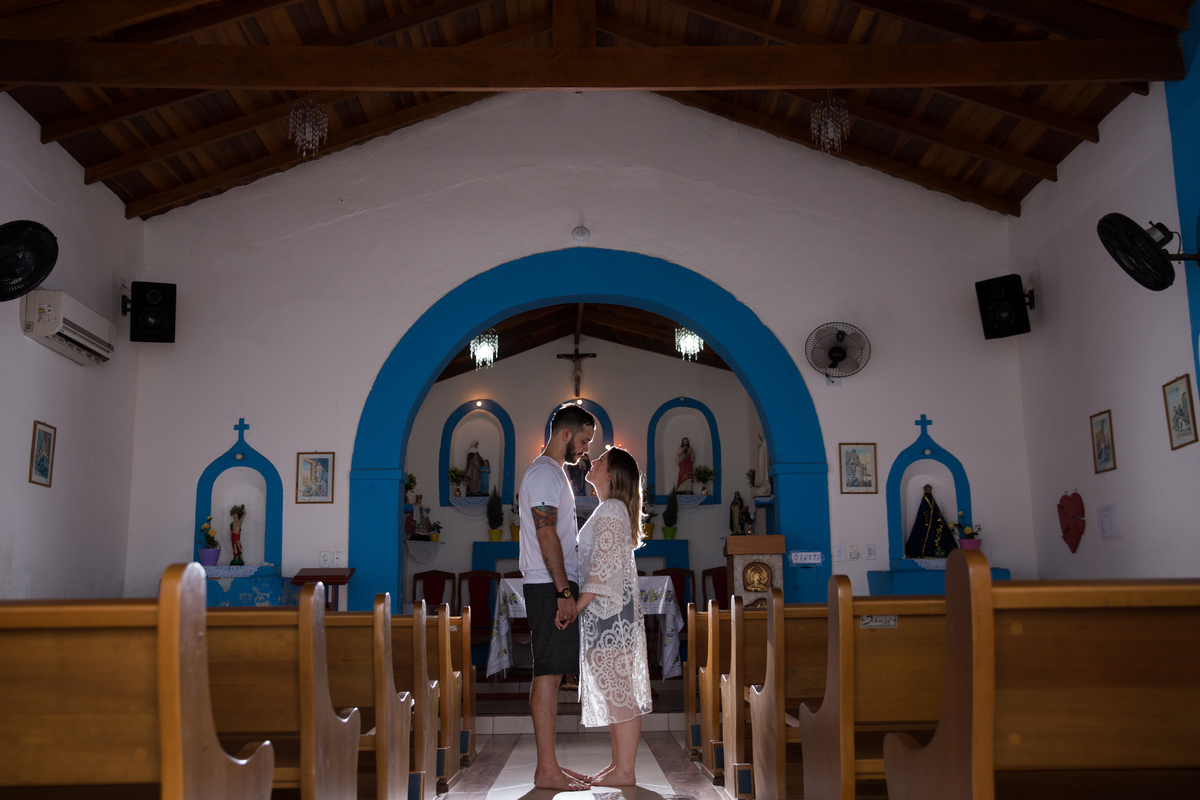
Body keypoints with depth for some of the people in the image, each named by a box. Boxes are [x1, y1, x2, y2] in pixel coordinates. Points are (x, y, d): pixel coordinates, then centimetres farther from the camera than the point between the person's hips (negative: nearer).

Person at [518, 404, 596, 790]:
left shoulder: (551, 472, 21)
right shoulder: (545, 473, -12)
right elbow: (547, 535, -19)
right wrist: (564, 592, -21)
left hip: (555, 587, 11)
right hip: (550, 587, -11)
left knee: (547, 673, 11)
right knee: (549, 673, -8)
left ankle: (548, 765, 17)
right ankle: (547, 770, -4)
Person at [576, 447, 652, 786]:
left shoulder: (611, 510, -14)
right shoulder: (609, 510, 17)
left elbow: (603, 568, -20)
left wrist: (577, 605, -19)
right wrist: (581, 604, 19)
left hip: (610, 612, -10)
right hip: (604, 613, 10)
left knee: (618, 692, -4)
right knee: (613, 691, 13)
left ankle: (625, 771, 2)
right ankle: (619, 762, 21)